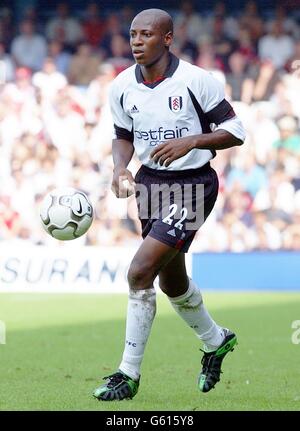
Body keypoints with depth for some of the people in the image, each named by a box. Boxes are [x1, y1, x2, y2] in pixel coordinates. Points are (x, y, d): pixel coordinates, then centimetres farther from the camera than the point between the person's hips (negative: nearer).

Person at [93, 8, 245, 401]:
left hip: (193, 184, -6)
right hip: (151, 181, 6)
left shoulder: (196, 80, -15)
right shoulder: (122, 86, 0)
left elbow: (235, 131, -11)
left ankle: (129, 375, -7)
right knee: (171, 280, 19)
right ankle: (216, 341, 48)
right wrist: (120, 168, -6)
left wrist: (190, 141, -26)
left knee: (140, 272, -18)